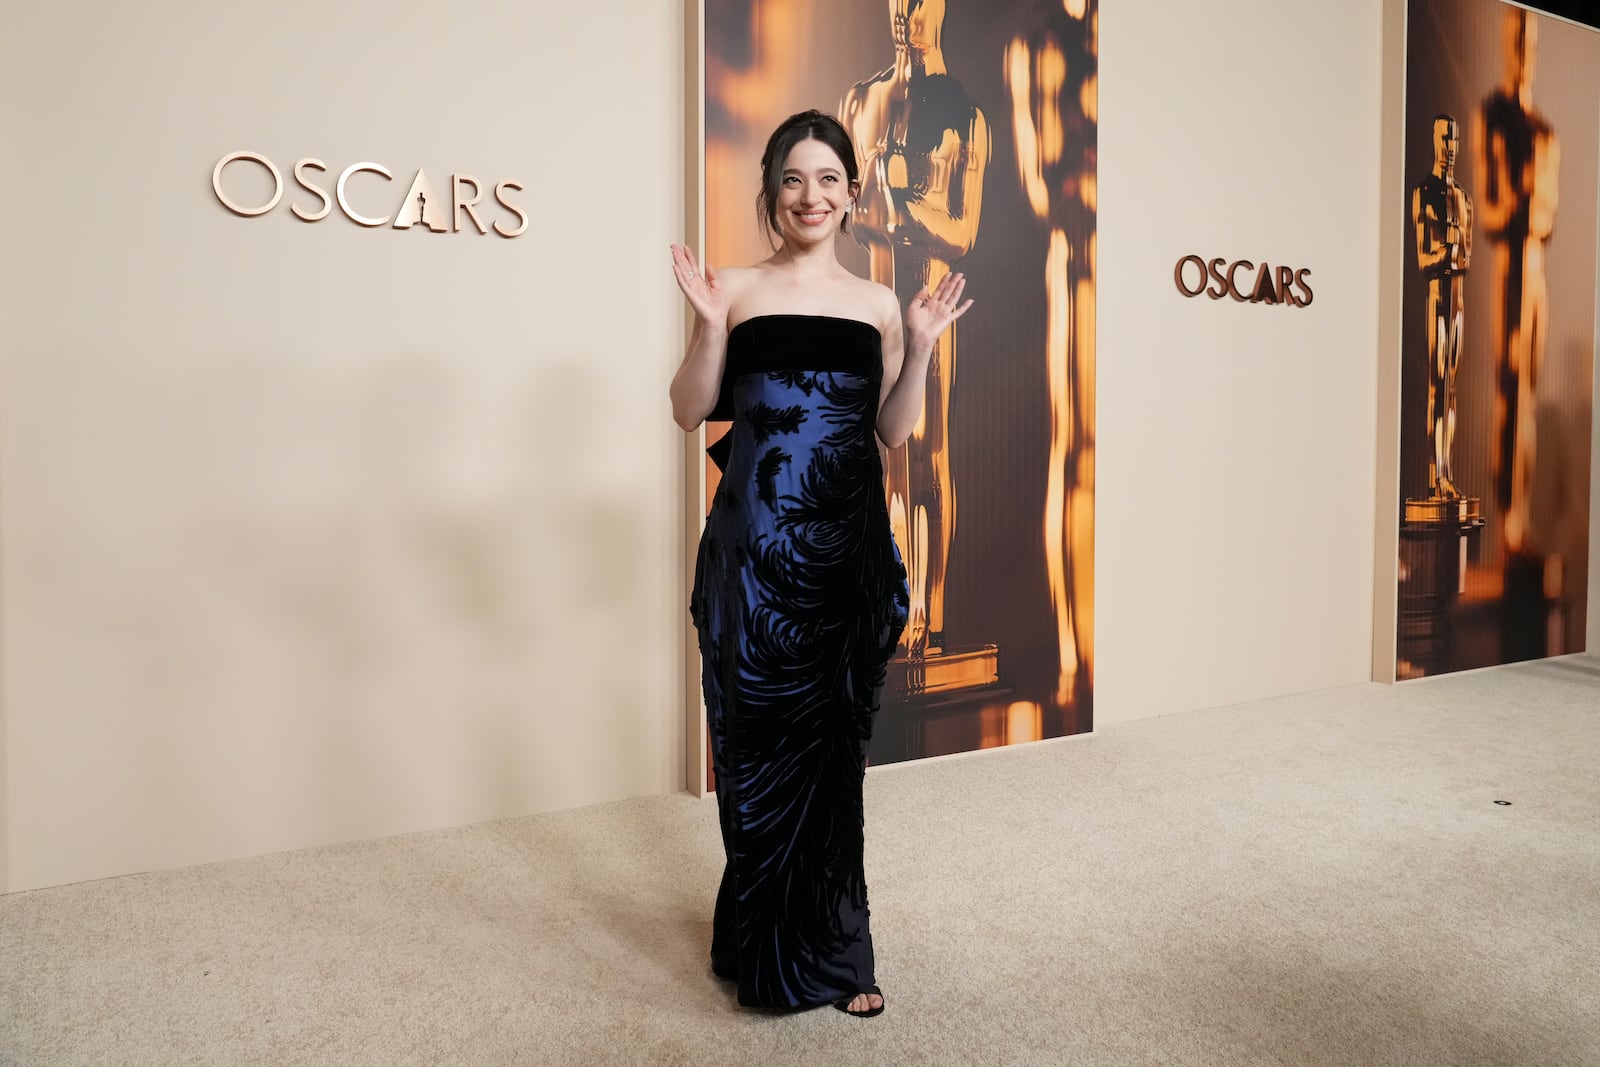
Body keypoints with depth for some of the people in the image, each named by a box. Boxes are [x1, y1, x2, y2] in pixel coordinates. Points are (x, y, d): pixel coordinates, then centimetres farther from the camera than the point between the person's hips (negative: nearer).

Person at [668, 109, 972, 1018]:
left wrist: (921, 349, -3)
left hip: (847, 543, 2)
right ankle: (766, 943, 23)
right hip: (756, 543, -2)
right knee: (758, 735, 4)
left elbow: (894, 431, 9)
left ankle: (828, 951, 24)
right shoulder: (735, 291, 4)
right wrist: (710, 326, -11)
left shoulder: (879, 305, 10)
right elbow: (691, 412, 1)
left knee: (832, 740, 7)